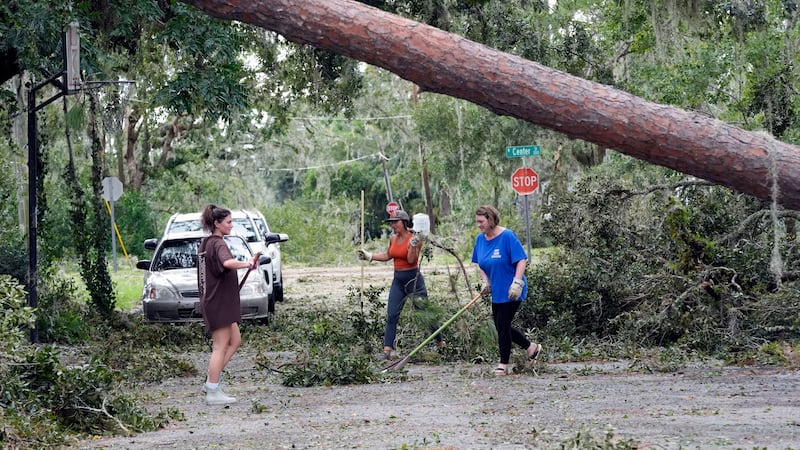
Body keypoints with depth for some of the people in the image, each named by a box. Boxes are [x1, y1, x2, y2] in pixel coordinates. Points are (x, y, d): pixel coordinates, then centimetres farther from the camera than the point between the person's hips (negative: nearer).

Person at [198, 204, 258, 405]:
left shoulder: (206, 243, 13)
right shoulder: (218, 244, -17)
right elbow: (228, 262, -39)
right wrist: (247, 264, -28)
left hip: (213, 300, 10)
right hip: (219, 303, -10)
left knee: (235, 341, 16)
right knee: (220, 347, -4)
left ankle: (211, 383, 15)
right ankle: (213, 392, 0)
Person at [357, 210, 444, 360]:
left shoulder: (414, 238, -14)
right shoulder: (393, 238, 6)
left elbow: (411, 260, -22)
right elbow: (387, 255, 22)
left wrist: (413, 245, -34)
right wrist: (369, 256, 19)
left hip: (414, 279, -6)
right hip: (398, 281, 6)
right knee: (391, 316, -3)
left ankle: (441, 342, 22)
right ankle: (387, 350, -4)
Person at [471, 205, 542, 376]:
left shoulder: (507, 236, -17)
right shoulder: (480, 239, 4)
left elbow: (521, 260, -18)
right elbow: (479, 264, 15)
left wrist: (517, 283, -25)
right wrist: (485, 281, 0)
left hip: (510, 292, -8)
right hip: (496, 291, 8)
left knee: (502, 326, -7)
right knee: (501, 327, 12)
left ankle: (504, 365, 6)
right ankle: (532, 347, 30)